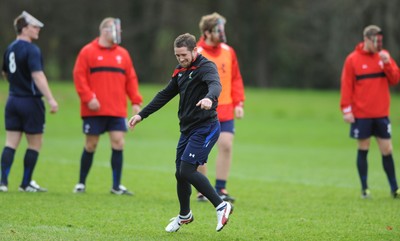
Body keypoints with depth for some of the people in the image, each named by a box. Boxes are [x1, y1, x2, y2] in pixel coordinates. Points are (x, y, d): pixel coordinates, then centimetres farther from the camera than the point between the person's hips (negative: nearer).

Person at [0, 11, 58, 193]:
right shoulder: (31, 50, -16)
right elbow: (38, 76, -26)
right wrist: (50, 99, -30)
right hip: (31, 101, -7)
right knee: (35, 144, 5)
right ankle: (26, 184, 9)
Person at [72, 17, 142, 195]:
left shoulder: (122, 54, 12)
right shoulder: (88, 52, -1)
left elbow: (131, 79, 13)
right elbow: (79, 76, -7)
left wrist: (136, 101, 3)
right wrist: (88, 98, -16)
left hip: (117, 111, 3)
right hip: (94, 110, -3)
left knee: (118, 143, -5)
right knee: (91, 145, 3)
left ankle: (116, 186, 2)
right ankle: (81, 183, 18)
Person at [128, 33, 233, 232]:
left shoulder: (206, 67, -13)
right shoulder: (181, 72, 12)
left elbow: (215, 84, -34)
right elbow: (165, 95, 22)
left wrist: (209, 98, -58)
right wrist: (142, 115, 19)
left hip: (205, 128, -8)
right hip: (187, 129, 8)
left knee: (187, 171, -17)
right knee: (180, 174, 11)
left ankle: (221, 206, -10)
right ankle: (184, 215, 32)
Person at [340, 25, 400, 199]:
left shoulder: (384, 56, 6)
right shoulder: (353, 59, -4)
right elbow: (346, 86, -5)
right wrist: (346, 109, -10)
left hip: (381, 114, 3)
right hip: (361, 115, -3)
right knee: (363, 150, 4)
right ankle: (364, 188, 12)